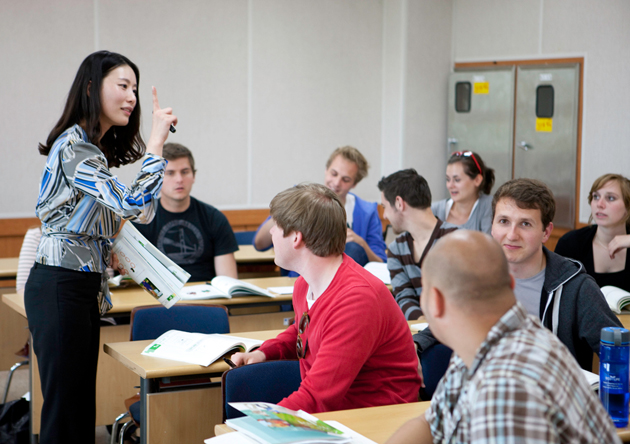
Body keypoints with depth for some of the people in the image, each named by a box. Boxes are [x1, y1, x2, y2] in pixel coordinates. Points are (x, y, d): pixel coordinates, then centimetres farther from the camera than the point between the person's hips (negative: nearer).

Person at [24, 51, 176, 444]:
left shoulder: (92, 147, 17)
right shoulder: (73, 146, -15)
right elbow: (133, 204, -24)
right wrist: (157, 141, -19)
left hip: (84, 287, 10)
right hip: (60, 286, -10)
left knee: (81, 401, 13)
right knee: (65, 404, -6)